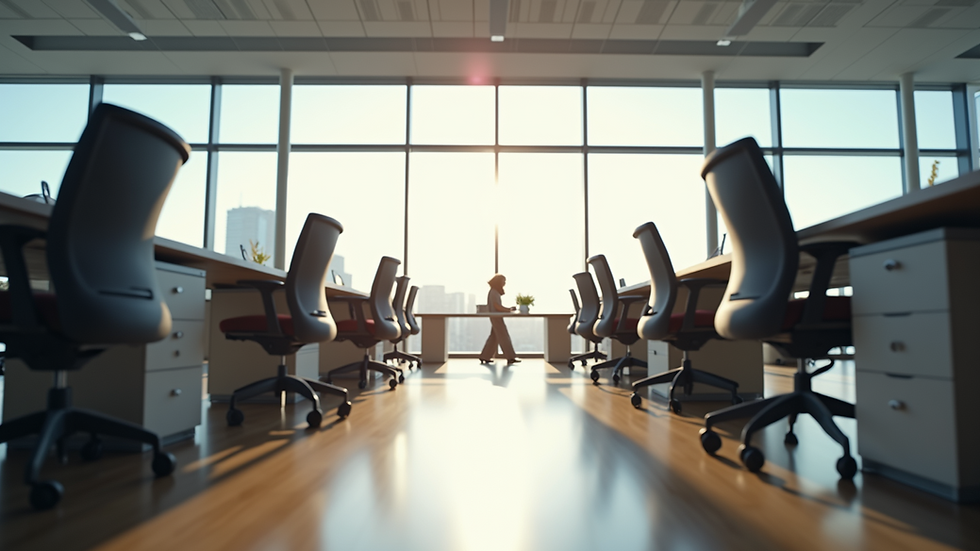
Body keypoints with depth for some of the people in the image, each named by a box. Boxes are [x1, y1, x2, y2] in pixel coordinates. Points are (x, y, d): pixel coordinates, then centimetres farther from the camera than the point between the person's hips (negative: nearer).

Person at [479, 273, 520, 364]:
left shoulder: (495, 292, 16)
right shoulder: (494, 292, -14)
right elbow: (497, 306, -20)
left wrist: (509, 309, 8)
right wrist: (509, 309, -12)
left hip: (496, 317, 10)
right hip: (496, 317, -10)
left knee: (493, 338, 10)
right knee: (504, 337, -8)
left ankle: (485, 357, 12)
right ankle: (510, 357, -6)